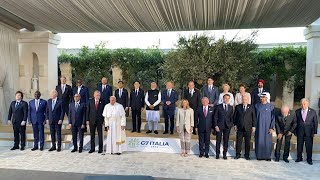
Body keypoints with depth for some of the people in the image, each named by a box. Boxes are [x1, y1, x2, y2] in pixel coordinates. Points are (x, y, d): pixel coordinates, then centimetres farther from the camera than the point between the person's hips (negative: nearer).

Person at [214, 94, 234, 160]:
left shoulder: (231, 107, 10)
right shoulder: (218, 106, 2)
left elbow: (231, 117, 12)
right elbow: (215, 117, 0)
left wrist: (231, 124, 0)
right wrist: (216, 126, -7)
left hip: (227, 126, 2)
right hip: (219, 126, -2)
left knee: (226, 141, 5)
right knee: (218, 141, 2)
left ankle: (224, 155, 15)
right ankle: (217, 154, 12)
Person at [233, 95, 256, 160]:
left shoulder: (251, 107, 4)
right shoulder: (237, 107, 5)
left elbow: (254, 117, 4)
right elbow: (234, 116, 8)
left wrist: (253, 126, -1)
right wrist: (235, 125, 2)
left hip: (248, 127, 0)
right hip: (239, 127, 1)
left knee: (247, 142, 6)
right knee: (238, 142, 4)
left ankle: (247, 155, 19)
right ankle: (238, 154, 15)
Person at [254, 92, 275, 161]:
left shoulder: (271, 106, -2)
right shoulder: (257, 105, 4)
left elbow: (273, 117, -2)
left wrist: (271, 127, -8)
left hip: (267, 127, -2)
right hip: (259, 127, 2)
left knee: (267, 141, 2)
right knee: (259, 141, 3)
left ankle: (268, 156, 14)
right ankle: (259, 155, 13)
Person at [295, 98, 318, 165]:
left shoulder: (313, 112, -1)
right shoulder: (297, 111, 1)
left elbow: (315, 122, 2)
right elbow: (295, 122, 4)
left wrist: (314, 132, -3)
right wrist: (295, 131, 0)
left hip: (309, 132, -1)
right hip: (300, 132, 1)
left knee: (309, 146, 4)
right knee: (299, 146, 9)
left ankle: (309, 159, 19)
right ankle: (299, 158, 23)